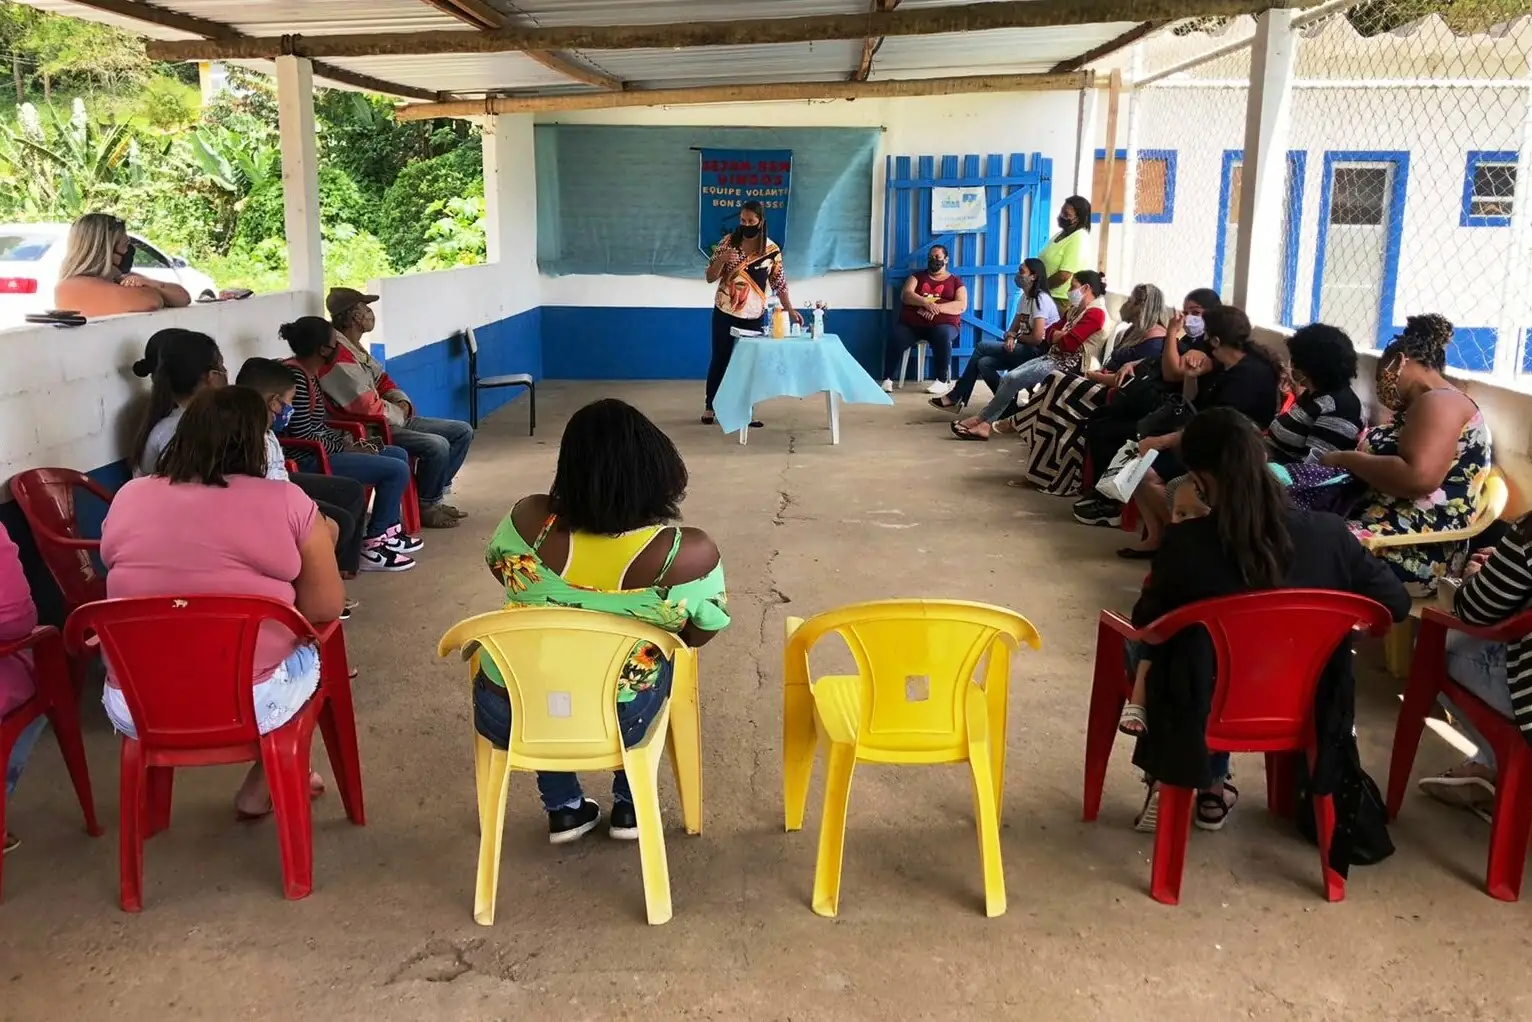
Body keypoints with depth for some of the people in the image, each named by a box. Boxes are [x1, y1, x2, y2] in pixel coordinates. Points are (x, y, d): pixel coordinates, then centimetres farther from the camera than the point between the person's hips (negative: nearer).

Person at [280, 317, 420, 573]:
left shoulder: (308, 372, 11)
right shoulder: (294, 376, -20)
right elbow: (303, 436, -23)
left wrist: (345, 439, 2)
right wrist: (343, 448, -12)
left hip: (317, 452, 11)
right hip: (306, 460, -11)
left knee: (399, 455, 17)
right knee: (397, 470, -15)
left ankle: (387, 530, 24)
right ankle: (372, 546, -7)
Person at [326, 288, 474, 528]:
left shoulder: (355, 349, 13)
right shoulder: (338, 356, -20)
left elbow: (383, 382, 22)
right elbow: (368, 407, -24)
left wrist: (402, 403, 1)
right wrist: (399, 413, -6)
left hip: (391, 419, 11)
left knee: (462, 431, 6)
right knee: (436, 446, -30)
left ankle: (435, 496, 11)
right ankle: (425, 507, -6)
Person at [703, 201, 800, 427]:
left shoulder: (772, 250, -2)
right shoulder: (728, 242, -4)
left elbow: (779, 283, 3)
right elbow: (710, 277, -4)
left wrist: (790, 309, -6)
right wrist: (722, 259, -22)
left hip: (755, 316, 1)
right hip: (725, 313, -1)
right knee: (719, 360, 6)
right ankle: (710, 408, 19)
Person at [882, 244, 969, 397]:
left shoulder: (956, 282, 13)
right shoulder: (917, 276, 17)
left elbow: (961, 306, -2)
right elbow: (906, 295, 0)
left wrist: (937, 308, -18)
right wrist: (926, 303, -19)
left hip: (942, 324, -1)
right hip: (911, 323, 2)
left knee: (942, 337, -37)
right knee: (895, 339, -29)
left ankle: (941, 381, -29)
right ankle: (887, 379, -24)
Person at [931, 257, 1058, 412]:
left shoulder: (1040, 299, -13)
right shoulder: (1025, 297, 16)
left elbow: (1037, 338, -21)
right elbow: (1013, 328, 15)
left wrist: (1018, 337, -2)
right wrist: (1010, 337, -10)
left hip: (1039, 352, -8)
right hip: (1027, 349, 8)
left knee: (982, 347, -12)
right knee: (983, 362, -14)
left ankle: (956, 397, -7)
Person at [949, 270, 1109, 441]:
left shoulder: (1095, 313, -11)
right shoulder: (1076, 310, 22)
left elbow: (1068, 344, -20)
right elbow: (1049, 333, 14)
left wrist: (1055, 336, 0)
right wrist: (1061, 335, -7)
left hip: (1066, 364, -10)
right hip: (1052, 357, 10)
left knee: (1013, 379, -20)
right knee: (1007, 379, -9)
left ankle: (981, 419, -11)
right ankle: (985, 424, -17)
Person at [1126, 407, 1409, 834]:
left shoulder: (1187, 541, -25)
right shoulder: (1328, 533, -17)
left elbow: (1145, 622, -8)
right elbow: (1396, 603, -2)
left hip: (1206, 712, -3)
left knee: (1147, 650, 29)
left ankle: (1172, 783, 35)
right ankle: (1212, 787, 44)